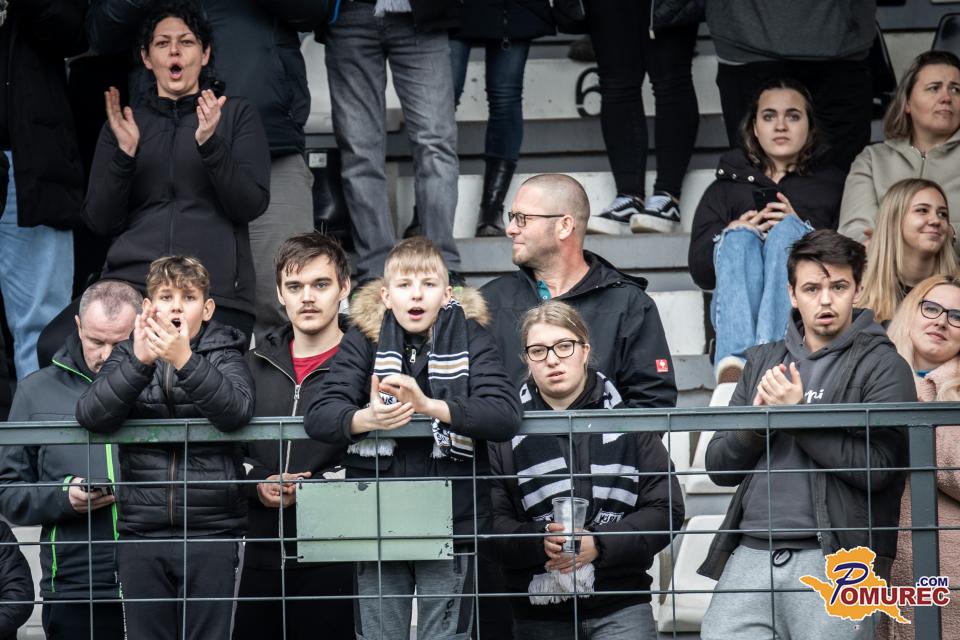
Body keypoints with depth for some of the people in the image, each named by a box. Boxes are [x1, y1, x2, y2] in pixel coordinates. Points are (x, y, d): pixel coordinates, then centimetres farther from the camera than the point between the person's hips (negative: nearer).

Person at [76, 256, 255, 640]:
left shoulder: (223, 353, 7)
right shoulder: (127, 355, 11)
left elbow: (236, 412, -14)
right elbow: (91, 416, -7)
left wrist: (185, 361, -27)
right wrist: (139, 361, -21)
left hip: (210, 535, -2)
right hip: (142, 535, 2)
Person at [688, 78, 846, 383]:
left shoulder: (832, 183, 29)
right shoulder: (725, 188, 32)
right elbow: (699, 271, 17)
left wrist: (802, 230, -4)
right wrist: (731, 235, -3)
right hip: (735, 308, 1)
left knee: (787, 230, -30)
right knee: (739, 238, -31)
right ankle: (734, 363, -61)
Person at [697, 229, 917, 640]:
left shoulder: (882, 367, 1)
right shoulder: (762, 361, 17)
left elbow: (875, 467, -11)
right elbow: (718, 467, 13)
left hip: (834, 556, -4)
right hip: (751, 554, 4)